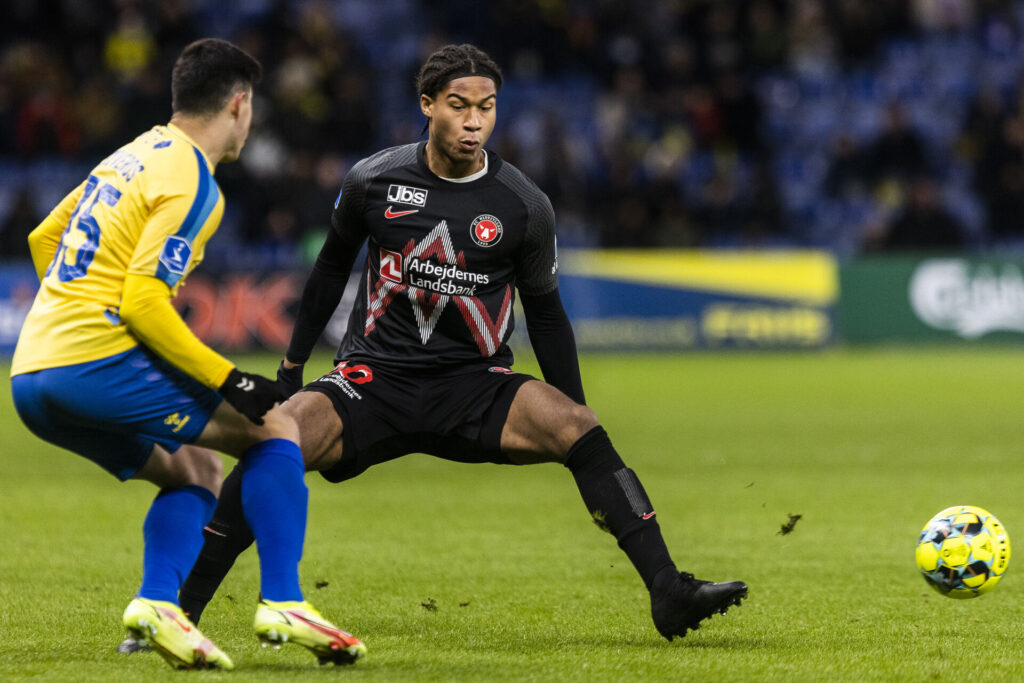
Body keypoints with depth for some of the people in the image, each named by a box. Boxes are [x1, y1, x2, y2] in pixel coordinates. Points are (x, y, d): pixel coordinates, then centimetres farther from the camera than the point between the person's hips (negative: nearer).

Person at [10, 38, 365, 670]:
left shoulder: (134, 156, 19)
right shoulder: (191, 183, -8)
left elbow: (43, 238, 28)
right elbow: (143, 302, -17)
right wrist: (227, 379, -13)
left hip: (32, 371, 9)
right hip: (94, 362, -9)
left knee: (195, 469, 19)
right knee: (274, 428, 0)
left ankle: (158, 601, -3)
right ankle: (282, 602, -7)